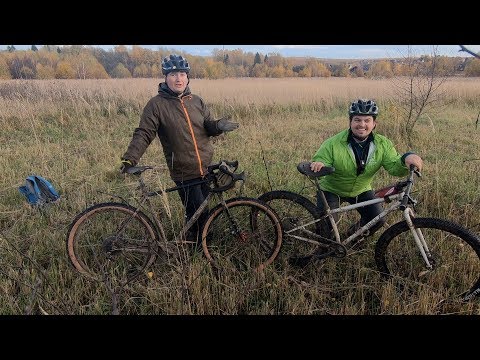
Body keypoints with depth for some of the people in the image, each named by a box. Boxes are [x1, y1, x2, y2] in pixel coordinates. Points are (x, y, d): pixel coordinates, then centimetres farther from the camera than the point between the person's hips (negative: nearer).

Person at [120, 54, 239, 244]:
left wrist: (219, 125, -16)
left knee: (207, 212, 14)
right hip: (185, 173, -4)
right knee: (199, 215, -3)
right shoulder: (156, 104, -7)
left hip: (208, 168, 5)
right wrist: (130, 158, -23)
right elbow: (143, 134, -10)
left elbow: (208, 127, 7)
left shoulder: (196, 101, 7)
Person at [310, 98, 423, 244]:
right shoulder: (333, 144, -25)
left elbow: (394, 167, -23)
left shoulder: (383, 144, -15)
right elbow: (319, 161, -24)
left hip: (361, 190, 4)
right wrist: (318, 165, -51)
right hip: (332, 190, -3)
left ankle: (354, 233, 26)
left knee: (378, 219, -8)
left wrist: (406, 159, -47)